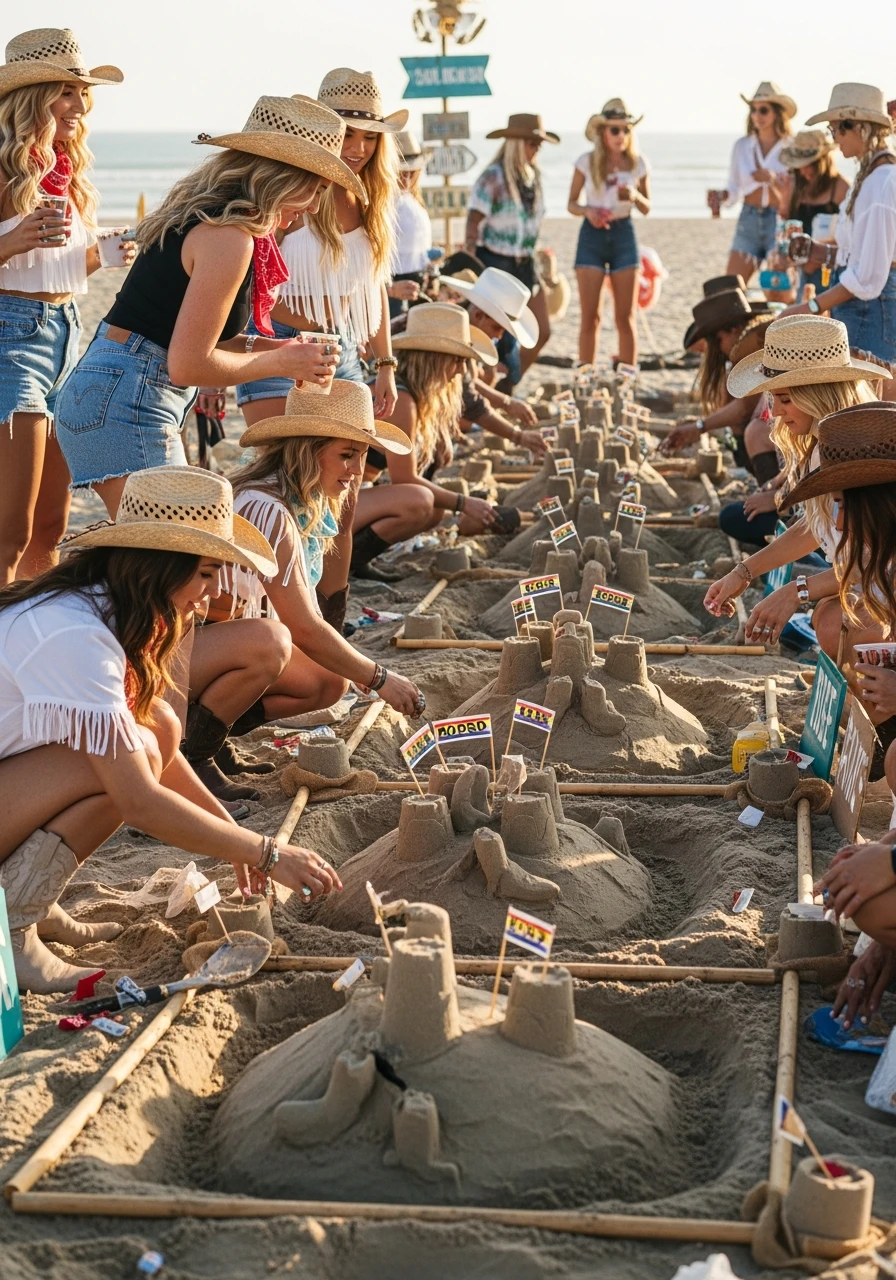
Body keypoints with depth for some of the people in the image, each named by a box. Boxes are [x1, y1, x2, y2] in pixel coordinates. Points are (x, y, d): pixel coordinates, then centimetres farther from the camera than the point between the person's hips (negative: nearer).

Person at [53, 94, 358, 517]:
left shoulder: (206, 209, 12)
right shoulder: (229, 236, -18)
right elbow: (188, 365, -19)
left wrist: (264, 347, 10)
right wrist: (280, 363, -7)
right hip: (124, 404, -10)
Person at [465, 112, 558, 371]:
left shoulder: (533, 175, 8)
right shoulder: (493, 177, -13)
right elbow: (474, 223, -15)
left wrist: (530, 257, 14)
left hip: (524, 263, 7)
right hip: (495, 262, -7)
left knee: (542, 331, 6)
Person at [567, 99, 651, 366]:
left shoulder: (638, 164, 1)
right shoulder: (587, 162, -3)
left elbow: (646, 208, 9)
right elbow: (571, 203, 2)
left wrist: (635, 196, -13)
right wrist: (587, 211, -19)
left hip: (623, 234, 1)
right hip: (592, 236, -1)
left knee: (625, 317, 3)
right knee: (590, 316, -1)